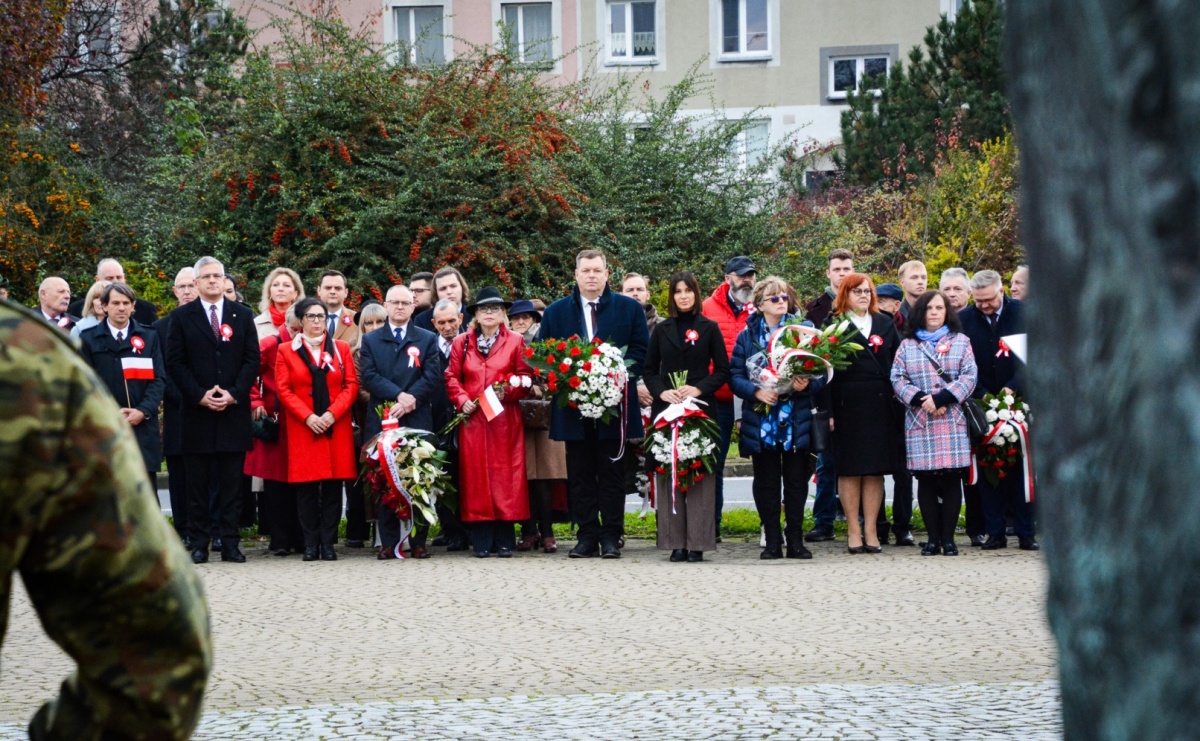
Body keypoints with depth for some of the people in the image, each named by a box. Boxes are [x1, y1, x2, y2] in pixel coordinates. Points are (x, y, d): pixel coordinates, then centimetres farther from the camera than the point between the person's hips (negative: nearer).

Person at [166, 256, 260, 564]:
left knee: (231, 482, 1)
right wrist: (200, 396, -11)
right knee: (197, 483, 1)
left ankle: (230, 543, 3)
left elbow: (252, 360, 5)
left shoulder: (242, 316, 10)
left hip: (234, 410, 1)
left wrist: (233, 394, -9)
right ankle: (199, 544, 4)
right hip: (197, 412, -1)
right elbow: (175, 362, 0)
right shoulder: (182, 317, 6)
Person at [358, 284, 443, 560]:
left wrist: (410, 398, -14)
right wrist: (398, 396, -13)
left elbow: (433, 377, 1)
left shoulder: (427, 340, 12)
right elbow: (368, 376, 0)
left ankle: (418, 542, 2)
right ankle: (389, 542, 2)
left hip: (417, 420, -1)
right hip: (381, 420, 1)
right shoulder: (371, 340, 14)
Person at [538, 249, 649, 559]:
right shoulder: (556, 312, 12)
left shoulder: (629, 309, 6)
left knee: (612, 474, 1)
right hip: (573, 405, 2)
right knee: (580, 475, 3)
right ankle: (587, 536, 6)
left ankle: (610, 536, 3)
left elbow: (641, 350, 2)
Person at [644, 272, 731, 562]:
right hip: (666, 408, 2)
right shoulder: (662, 330, 12)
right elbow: (649, 370, 11)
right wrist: (662, 391, -7)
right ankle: (676, 543, 0)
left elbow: (723, 371, 4)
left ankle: (697, 544, -5)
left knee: (700, 474, -6)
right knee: (669, 473, -2)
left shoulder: (709, 328, 6)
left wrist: (699, 389, -11)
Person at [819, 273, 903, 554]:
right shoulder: (833, 325, 3)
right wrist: (829, 410, -10)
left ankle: (871, 530, 7)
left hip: (881, 404, 3)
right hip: (847, 403, -3)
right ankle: (853, 531, 5)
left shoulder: (884, 324, 15)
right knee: (849, 469, 0)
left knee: (876, 468, 3)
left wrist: (897, 402, 4)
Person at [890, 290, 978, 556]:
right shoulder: (908, 345, 13)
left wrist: (941, 399, -11)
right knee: (925, 479, -1)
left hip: (953, 420, -1)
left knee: (952, 479, -3)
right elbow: (897, 379, 5)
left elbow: (969, 377, 1)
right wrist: (919, 399, -12)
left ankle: (948, 538, 1)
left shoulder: (960, 342, 10)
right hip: (919, 422, 1)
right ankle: (933, 538, 4)